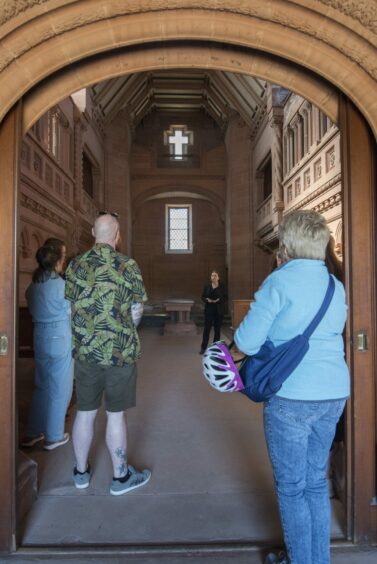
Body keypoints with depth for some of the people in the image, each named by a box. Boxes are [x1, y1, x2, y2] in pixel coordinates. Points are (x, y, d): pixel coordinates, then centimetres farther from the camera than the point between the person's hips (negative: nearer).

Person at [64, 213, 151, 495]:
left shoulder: (75, 265, 1)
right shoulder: (128, 265, -9)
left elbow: (71, 306, 7)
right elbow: (136, 310, -3)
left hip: (84, 351, 4)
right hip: (120, 351, -3)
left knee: (85, 412, 16)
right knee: (116, 415, 8)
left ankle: (81, 471, 34)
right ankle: (121, 476, 25)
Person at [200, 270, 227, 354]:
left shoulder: (222, 287, 1)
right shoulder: (207, 286, 5)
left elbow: (225, 298, -1)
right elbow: (203, 297, 6)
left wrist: (218, 300, -17)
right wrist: (207, 300, -14)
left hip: (219, 310, 0)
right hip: (209, 310, 1)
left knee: (217, 329, 5)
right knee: (206, 328, -1)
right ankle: (203, 347, 5)